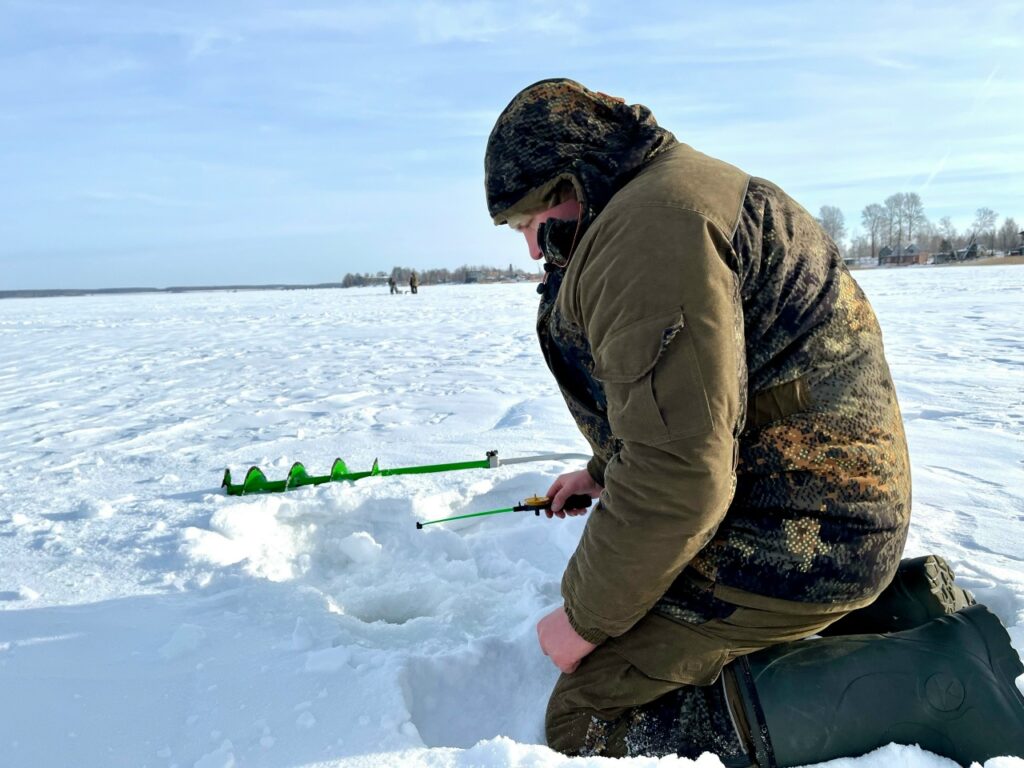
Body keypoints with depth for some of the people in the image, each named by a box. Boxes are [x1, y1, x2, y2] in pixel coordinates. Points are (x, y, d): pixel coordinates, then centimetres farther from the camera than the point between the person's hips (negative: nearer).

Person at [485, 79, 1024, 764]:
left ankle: (927, 681, -9)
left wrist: (586, 617, -14)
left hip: (791, 530, -11)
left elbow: (681, 474, -27)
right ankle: (897, 604, 16)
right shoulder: (679, 189, 16)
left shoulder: (648, 227, -21)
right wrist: (606, 471, 25)